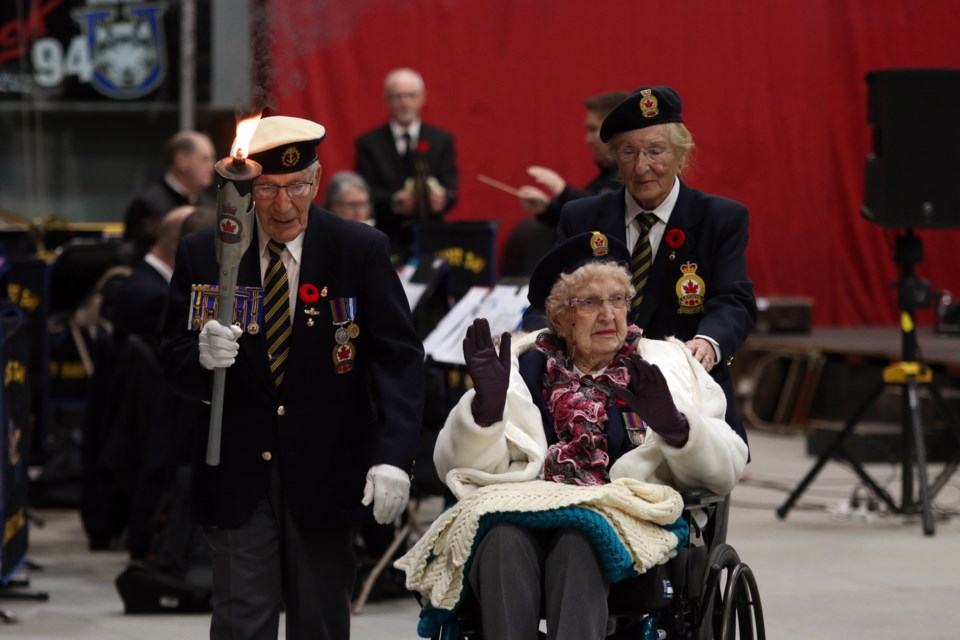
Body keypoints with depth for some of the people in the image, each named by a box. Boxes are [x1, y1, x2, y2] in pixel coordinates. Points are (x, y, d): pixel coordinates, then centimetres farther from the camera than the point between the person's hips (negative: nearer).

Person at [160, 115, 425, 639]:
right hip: (237, 474, 0)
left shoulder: (362, 251, -4)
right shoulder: (202, 255, -1)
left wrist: (393, 456, -20)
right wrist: (201, 356, -24)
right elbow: (173, 362, 2)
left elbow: (397, 358, -7)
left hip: (325, 474, 0)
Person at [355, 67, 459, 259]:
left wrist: (442, 198, -20)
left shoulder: (441, 140, 11)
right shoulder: (369, 143, 7)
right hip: (386, 241, -1)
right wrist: (394, 202, -21)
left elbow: (451, 189, 4)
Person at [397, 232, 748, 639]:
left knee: (578, 541, -36)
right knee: (505, 540, -35)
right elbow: (462, 467, 9)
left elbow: (726, 469, 8)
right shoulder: (522, 365, 20)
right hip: (519, 509, 1)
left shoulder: (665, 365, 19)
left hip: (623, 518, -1)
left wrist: (674, 425, -12)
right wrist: (486, 405, -9)